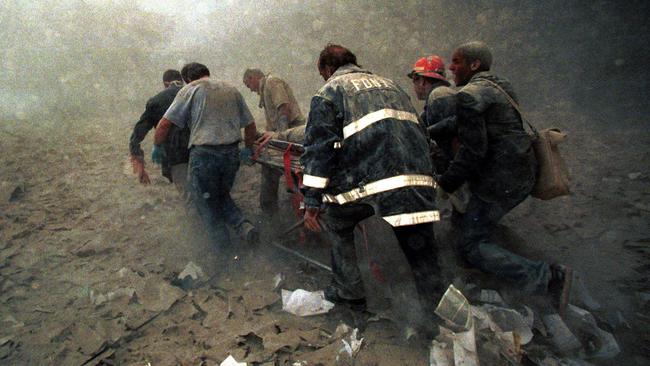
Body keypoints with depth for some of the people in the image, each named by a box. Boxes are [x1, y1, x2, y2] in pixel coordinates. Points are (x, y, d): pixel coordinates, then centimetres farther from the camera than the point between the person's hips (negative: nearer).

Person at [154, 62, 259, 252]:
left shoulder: (191, 89, 3)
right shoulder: (232, 90, 17)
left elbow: (164, 124, -2)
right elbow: (250, 126, 17)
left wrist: (157, 147, 15)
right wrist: (248, 148, 32)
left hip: (203, 153, -4)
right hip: (232, 153, 5)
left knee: (205, 200, 13)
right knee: (222, 194, 26)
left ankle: (224, 246, 13)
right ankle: (243, 225, 6)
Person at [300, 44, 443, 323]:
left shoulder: (329, 90, 13)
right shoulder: (388, 83, 30)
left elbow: (319, 146, -1)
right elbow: (417, 128, 30)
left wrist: (312, 201, -2)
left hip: (368, 176, -4)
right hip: (417, 173, 5)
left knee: (335, 222, 23)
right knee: (420, 246, 12)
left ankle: (349, 292, 30)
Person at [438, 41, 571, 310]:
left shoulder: (469, 95, -14)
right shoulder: (501, 86, 15)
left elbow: (473, 150, -21)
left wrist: (446, 184, -11)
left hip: (500, 182, -10)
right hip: (523, 176, 10)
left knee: (472, 245, -3)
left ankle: (545, 278, -9)